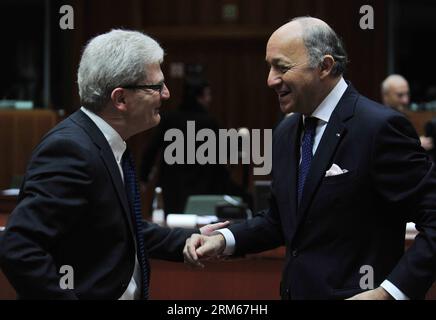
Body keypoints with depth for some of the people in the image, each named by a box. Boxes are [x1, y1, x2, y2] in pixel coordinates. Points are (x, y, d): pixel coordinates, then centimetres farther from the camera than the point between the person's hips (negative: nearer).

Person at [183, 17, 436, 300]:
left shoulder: (380, 127, -16)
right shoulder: (286, 132, 7)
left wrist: (391, 292, -25)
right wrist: (224, 240, 1)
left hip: (353, 293, -7)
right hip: (296, 290, 7)